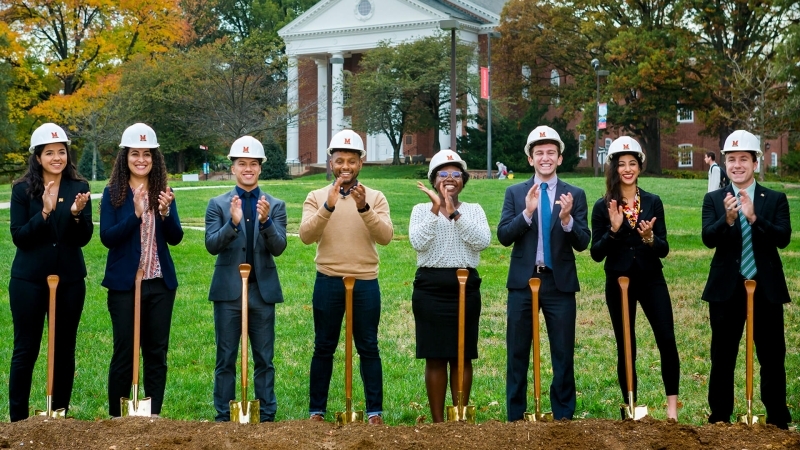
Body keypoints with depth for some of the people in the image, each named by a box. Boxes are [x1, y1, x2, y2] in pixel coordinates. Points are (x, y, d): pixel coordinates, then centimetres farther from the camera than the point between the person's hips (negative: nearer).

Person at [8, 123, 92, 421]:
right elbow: (19, 237, -9)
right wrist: (44, 212, -23)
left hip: (70, 280, 2)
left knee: (65, 349, 9)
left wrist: (77, 214, -23)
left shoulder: (79, 188, 0)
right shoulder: (22, 189, -3)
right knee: (26, 350, 3)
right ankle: (18, 420, 12)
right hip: (29, 281, -2)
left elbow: (83, 239, -4)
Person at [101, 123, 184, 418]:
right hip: (124, 283, -3)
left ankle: (154, 414, 16)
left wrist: (165, 212, -21)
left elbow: (175, 238, -2)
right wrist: (135, 214, -24)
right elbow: (107, 237, -11)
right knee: (124, 352, 1)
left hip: (160, 283, 3)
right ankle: (117, 416, 12)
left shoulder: (163, 192, 5)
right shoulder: (113, 193, -2)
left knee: (157, 352, 7)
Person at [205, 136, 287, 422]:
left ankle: (267, 416, 15)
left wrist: (265, 221, -23)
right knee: (226, 359, 5)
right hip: (228, 291, -1)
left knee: (264, 359, 7)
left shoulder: (276, 205, 5)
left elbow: (279, 248, -6)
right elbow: (211, 245, -8)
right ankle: (224, 417, 13)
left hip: (263, 291, 1)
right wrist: (233, 222, -24)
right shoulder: (218, 204, 3)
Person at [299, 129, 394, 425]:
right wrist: (328, 206, -26)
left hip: (365, 283, 0)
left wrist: (364, 208, -26)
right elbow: (306, 235, -12)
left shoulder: (375, 198, 3)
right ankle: (316, 409, 16)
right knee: (323, 348, 7)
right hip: (328, 282, 0)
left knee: (368, 348, 4)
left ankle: (375, 411, 12)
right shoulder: (316, 197, 3)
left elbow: (385, 236, -11)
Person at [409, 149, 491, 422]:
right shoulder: (421, 210, 5)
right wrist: (436, 209, -17)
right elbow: (418, 243, -12)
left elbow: (483, 241, -11)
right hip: (430, 287, -1)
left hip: (466, 287, 1)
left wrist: (455, 212, -17)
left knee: (463, 356, 6)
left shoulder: (474, 210, 7)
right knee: (435, 356, 3)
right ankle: (437, 420, 11)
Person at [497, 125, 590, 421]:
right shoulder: (515, 193, 4)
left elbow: (583, 243, -4)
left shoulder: (575, 195, 3)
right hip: (522, 282, 1)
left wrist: (566, 218, -22)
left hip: (560, 283, 0)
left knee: (564, 354, 6)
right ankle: (515, 417, 16)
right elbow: (503, 236, -6)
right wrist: (527, 212, -20)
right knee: (518, 353, 6)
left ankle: (564, 416, 16)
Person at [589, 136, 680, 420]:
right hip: (619, 282, -1)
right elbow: (596, 254, -4)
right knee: (625, 348, 6)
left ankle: (672, 405, -3)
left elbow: (664, 250, 2)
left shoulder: (653, 202, 3)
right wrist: (614, 229, -19)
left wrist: (650, 237, -20)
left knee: (667, 340, -12)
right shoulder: (603, 207, -1)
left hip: (651, 279, 1)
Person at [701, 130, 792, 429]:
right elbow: (708, 239, -12)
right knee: (722, 358, 9)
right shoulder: (713, 199, 2)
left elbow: (784, 238, -13)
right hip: (726, 289, 0)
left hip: (766, 289, 0)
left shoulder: (776, 199, 1)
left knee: (772, 357, 7)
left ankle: (778, 420, 19)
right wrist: (728, 219, -32)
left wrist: (754, 217, -27)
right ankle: (719, 418, 20)